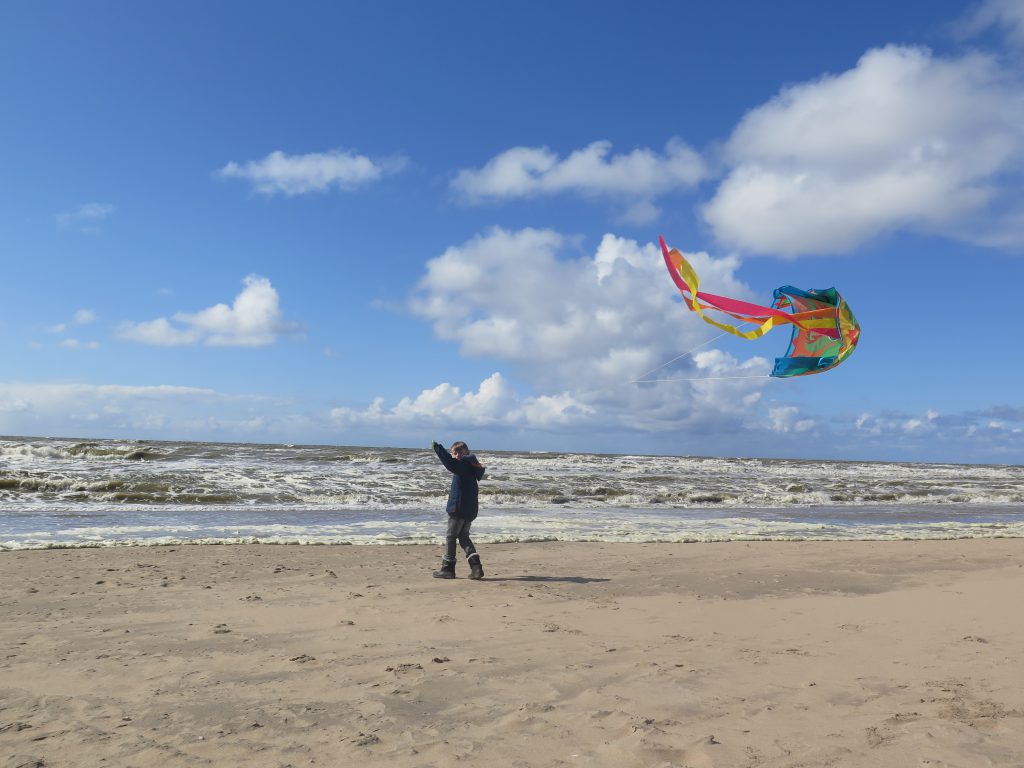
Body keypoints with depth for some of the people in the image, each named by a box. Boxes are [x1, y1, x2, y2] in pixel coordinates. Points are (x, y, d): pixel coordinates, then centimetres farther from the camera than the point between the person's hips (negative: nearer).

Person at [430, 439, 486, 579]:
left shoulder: (463, 466, -14)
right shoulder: (472, 467, 13)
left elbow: (449, 462, -28)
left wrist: (437, 448, -24)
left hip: (458, 507, -9)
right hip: (470, 510, 9)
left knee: (450, 536, 3)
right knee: (463, 536, 16)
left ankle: (447, 568, 10)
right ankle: (476, 566, 5)